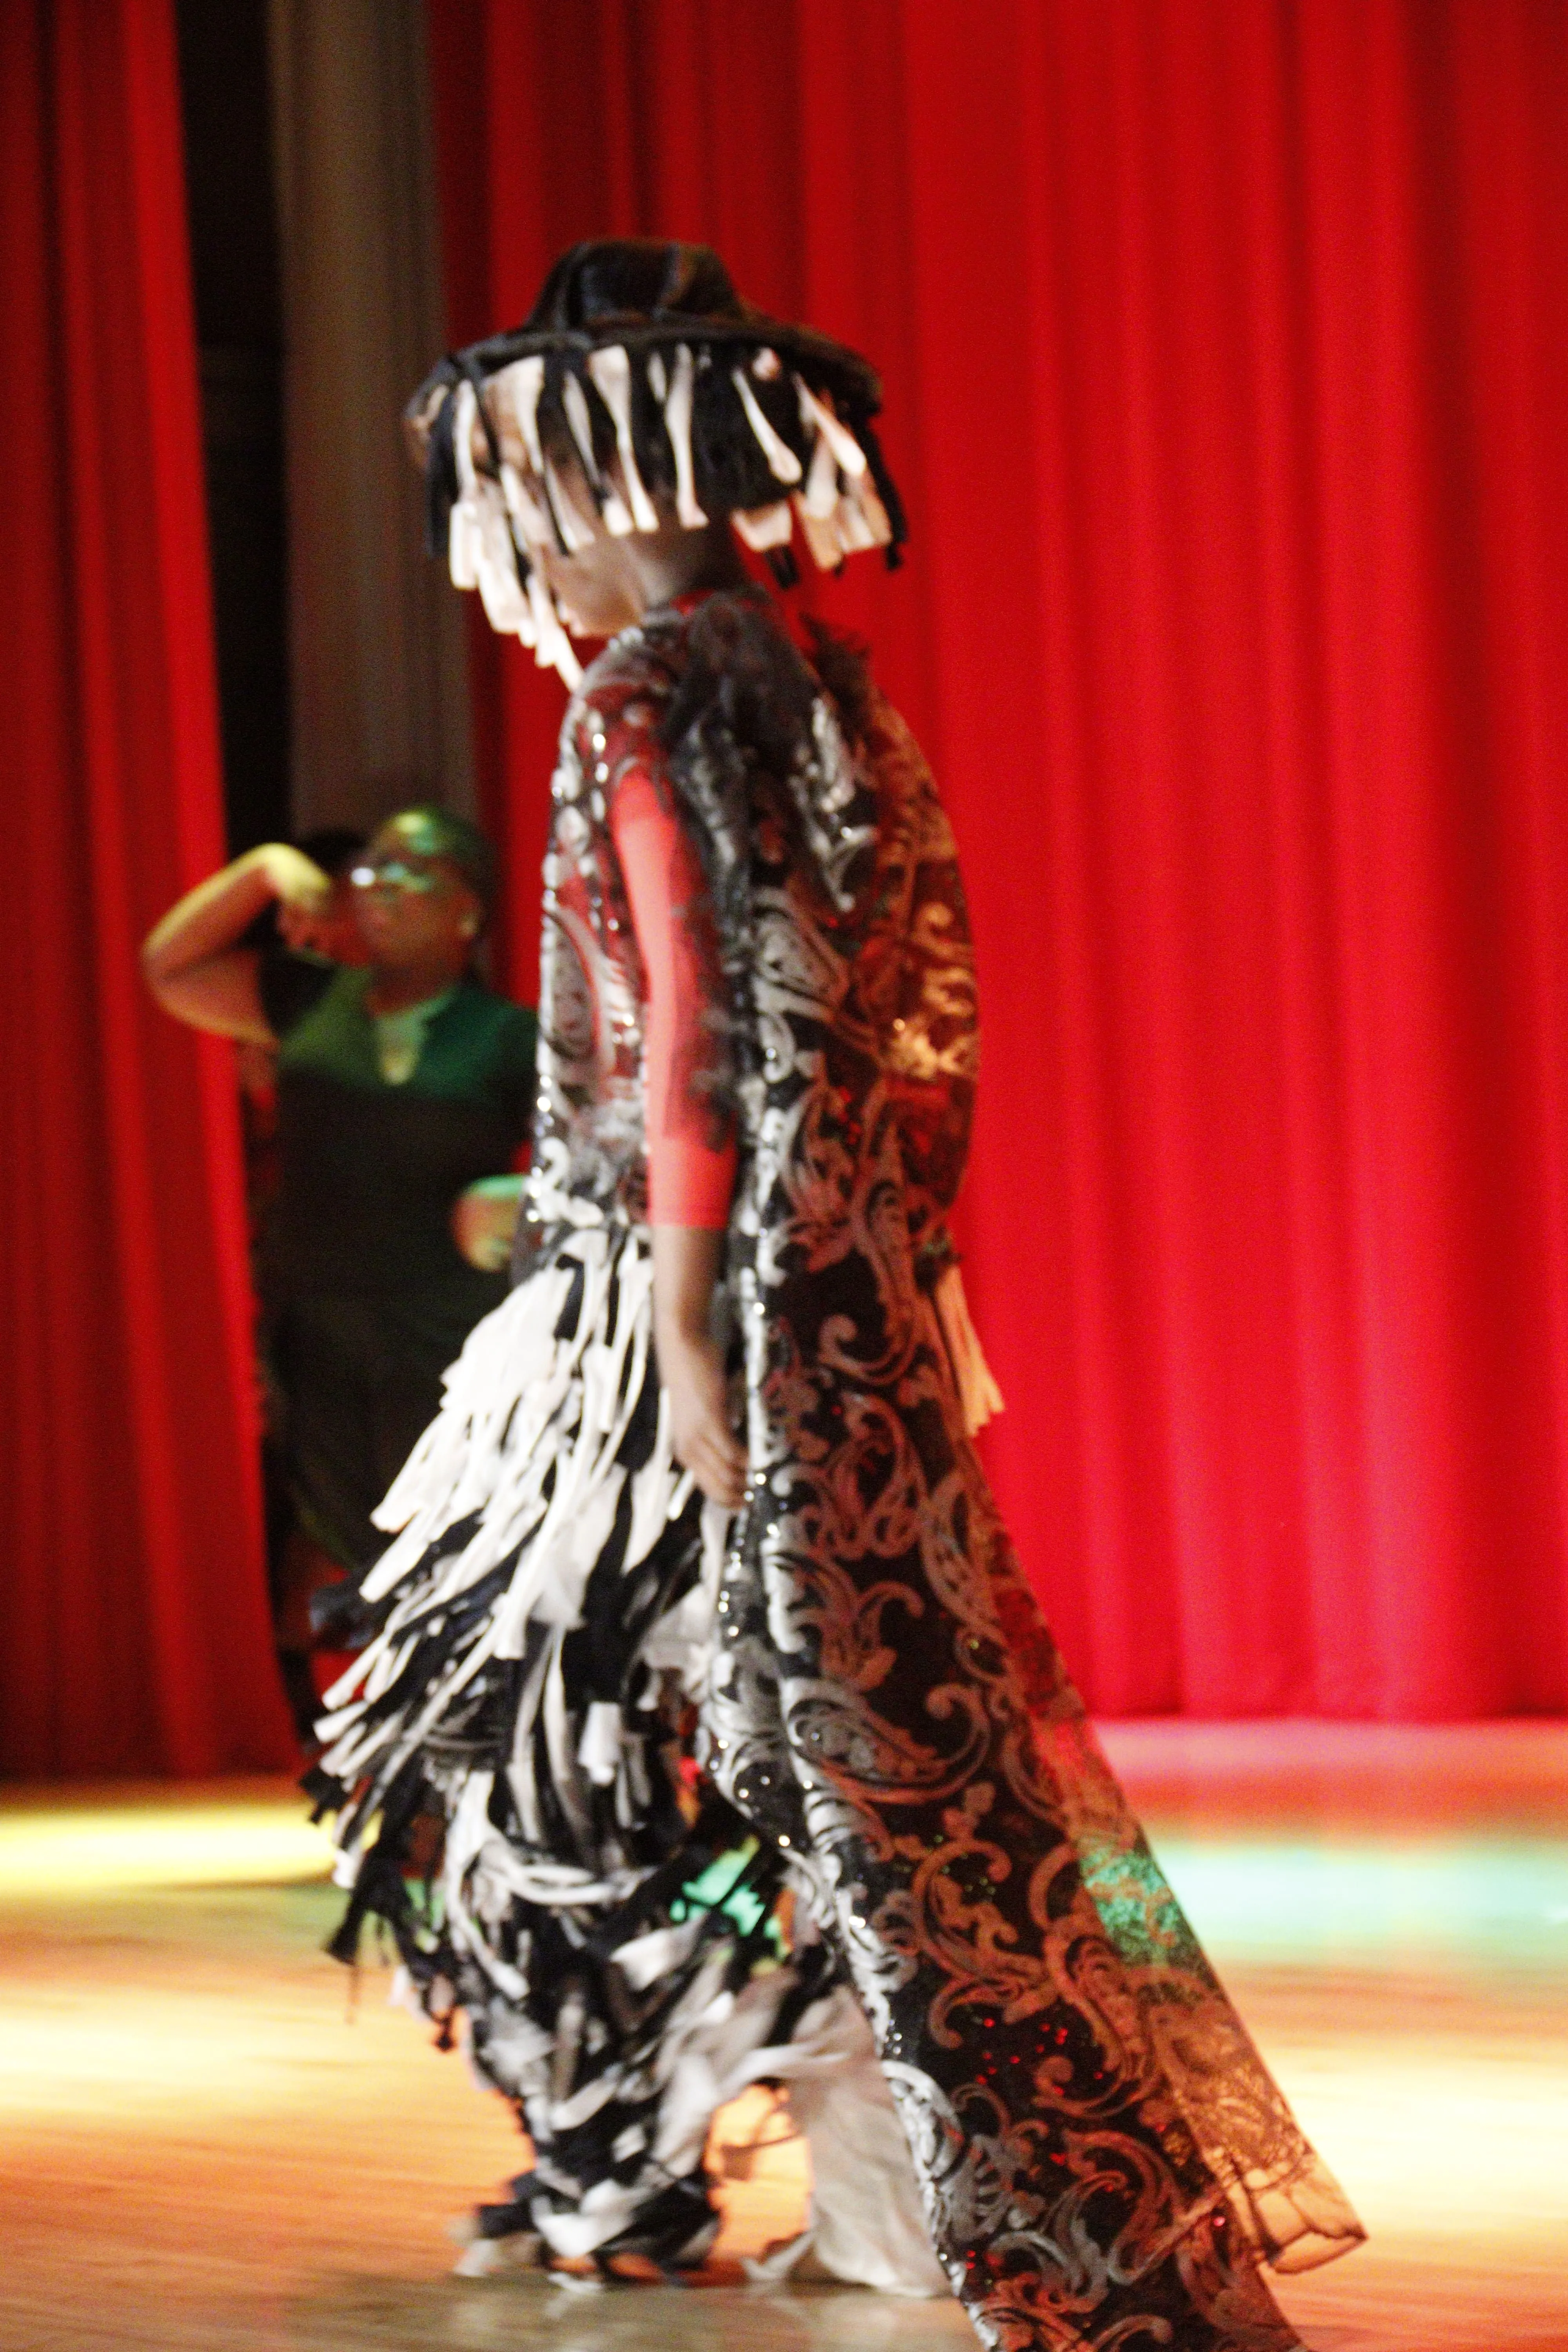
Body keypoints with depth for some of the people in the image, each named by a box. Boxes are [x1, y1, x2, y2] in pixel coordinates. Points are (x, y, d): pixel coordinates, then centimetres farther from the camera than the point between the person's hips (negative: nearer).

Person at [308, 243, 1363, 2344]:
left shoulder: (655, 700, -13)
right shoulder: (815, 691, 13)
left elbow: (695, 1025, -19)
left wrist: (685, 1320, -19)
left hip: (715, 1290, -9)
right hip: (852, 1293, 9)